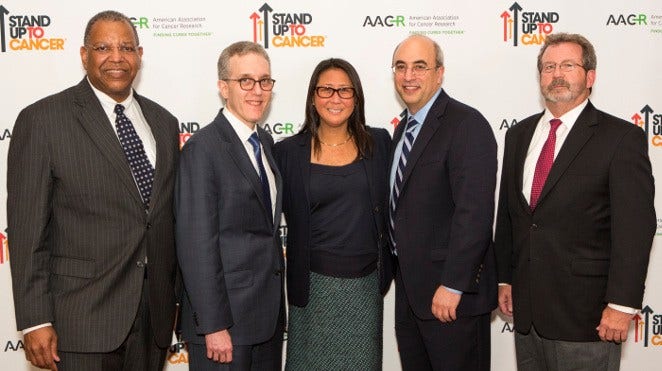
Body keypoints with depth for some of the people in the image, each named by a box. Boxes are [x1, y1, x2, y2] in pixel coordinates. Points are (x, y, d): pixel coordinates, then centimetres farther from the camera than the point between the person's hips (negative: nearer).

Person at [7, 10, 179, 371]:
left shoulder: (163, 122, 9)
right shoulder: (42, 120, -6)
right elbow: (27, 229, -8)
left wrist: (174, 296, 13)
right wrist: (35, 321, -10)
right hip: (82, 319, -4)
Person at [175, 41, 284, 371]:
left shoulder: (265, 142, 10)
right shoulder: (203, 149, -15)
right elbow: (197, 246, -18)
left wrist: (276, 305, 13)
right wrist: (214, 326, -19)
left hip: (270, 316, 7)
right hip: (225, 319, -7)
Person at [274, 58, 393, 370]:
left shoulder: (379, 143, 2)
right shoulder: (288, 151, -4)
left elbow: (387, 205, 10)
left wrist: (387, 267, 6)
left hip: (367, 283, 2)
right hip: (315, 283, -2)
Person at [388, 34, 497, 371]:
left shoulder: (467, 125, -16)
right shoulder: (403, 129, 12)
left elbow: (474, 212, -23)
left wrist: (452, 285, -24)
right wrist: (400, 269, 15)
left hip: (452, 293, -8)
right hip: (409, 286, 8)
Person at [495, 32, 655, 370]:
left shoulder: (621, 138, -8)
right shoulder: (519, 135, 10)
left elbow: (635, 226, -12)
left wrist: (622, 304, -15)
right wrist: (504, 278, 12)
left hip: (584, 310, -5)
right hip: (526, 307, 5)